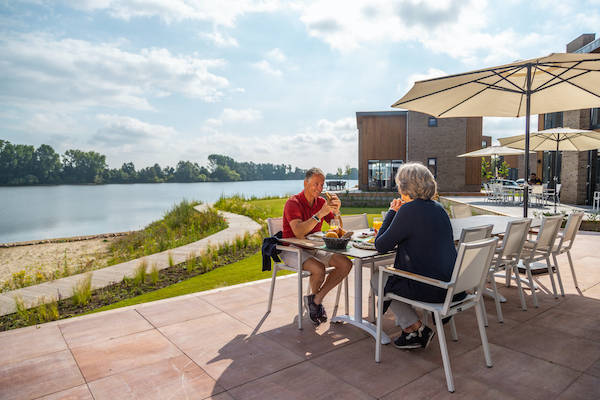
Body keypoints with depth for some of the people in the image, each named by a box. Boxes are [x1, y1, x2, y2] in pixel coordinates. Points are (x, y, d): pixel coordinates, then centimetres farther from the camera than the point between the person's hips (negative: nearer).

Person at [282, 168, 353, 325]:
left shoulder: (321, 202, 5)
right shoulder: (293, 203, -15)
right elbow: (299, 233, -31)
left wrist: (336, 211, -16)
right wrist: (320, 213, -37)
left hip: (314, 248, 7)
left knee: (346, 264, -13)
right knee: (319, 269, -32)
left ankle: (316, 300, -3)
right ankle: (315, 297, 3)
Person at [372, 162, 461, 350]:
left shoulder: (409, 210, -18)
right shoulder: (438, 208, 7)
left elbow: (381, 246, -10)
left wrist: (392, 212, 0)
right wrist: (397, 214, 17)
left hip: (431, 290, -8)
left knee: (376, 278, 14)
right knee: (392, 273, 27)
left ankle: (416, 328, 8)